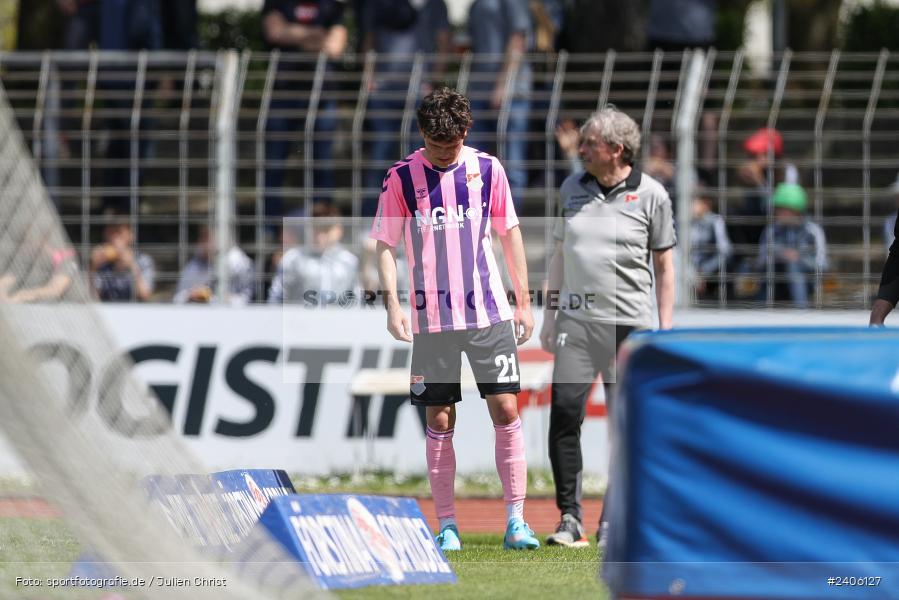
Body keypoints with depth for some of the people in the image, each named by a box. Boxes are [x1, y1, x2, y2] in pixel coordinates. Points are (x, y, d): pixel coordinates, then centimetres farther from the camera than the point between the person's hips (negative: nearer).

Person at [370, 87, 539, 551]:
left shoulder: (487, 169, 3)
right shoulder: (402, 177, -1)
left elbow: (509, 233, 11)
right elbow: (385, 245, 2)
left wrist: (523, 301, 10)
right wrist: (391, 303, -11)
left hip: (489, 314, 1)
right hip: (431, 318, -1)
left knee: (506, 411, -6)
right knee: (439, 422, 2)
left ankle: (516, 521, -2)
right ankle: (447, 526, 10)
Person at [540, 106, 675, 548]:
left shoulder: (651, 195, -1)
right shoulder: (572, 189, 9)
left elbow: (664, 264, 4)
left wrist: (665, 330, 0)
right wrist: (550, 314, 14)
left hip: (629, 325, -2)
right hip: (576, 318, 2)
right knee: (564, 413, -10)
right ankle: (570, 519, -6)